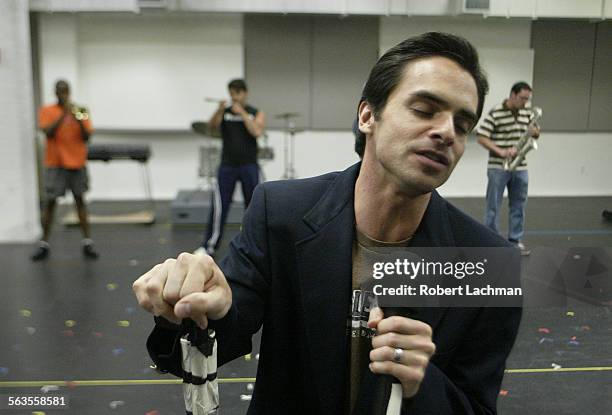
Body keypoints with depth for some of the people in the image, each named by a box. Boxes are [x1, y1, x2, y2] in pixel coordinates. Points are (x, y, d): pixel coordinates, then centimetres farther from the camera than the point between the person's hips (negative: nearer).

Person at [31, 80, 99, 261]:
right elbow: (48, 132, -13)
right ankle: (44, 244, 9)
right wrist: (64, 114, -17)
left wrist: (79, 120, -15)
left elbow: (87, 137, 0)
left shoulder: (79, 111, 7)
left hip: (77, 163, 1)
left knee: (80, 200, 4)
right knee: (50, 202, 2)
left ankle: (87, 242, 5)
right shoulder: (47, 111, 3)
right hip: (55, 163, -1)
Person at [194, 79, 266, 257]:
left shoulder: (256, 113, 4)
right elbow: (211, 126, -11)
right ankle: (209, 245, -1)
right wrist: (219, 110, -27)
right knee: (219, 205, -4)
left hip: (249, 166, 0)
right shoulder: (224, 112, 7)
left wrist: (242, 113, -16)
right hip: (227, 165, 1)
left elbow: (257, 132, -13)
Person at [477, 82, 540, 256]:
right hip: (498, 168, -5)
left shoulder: (527, 113, 6)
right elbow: (481, 138, -14)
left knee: (518, 206, 11)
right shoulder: (495, 113, -12)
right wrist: (501, 152, -24)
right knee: (493, 206, 2)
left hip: (520, 168, 6)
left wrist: (535, 132, -7)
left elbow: (535, 133, 18)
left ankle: (515, 240, 23)